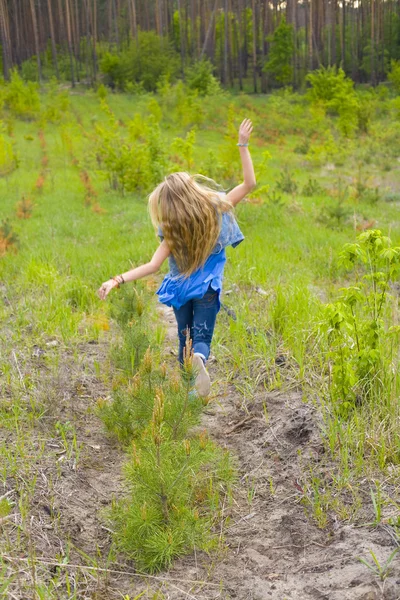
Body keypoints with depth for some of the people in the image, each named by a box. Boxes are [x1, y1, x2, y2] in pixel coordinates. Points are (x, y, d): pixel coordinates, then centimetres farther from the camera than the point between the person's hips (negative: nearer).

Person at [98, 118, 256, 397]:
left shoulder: (174, 231, -13)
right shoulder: (216, 208, -10)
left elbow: (153, 266, -20)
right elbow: (250, 183, -5)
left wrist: (117, 280, -21)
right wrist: (243, 145, -6)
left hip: (180, 289, 0)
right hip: (207, 289, 0)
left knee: (185, 338, 17)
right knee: (202, 338, 1)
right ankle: (199, 358, -35)